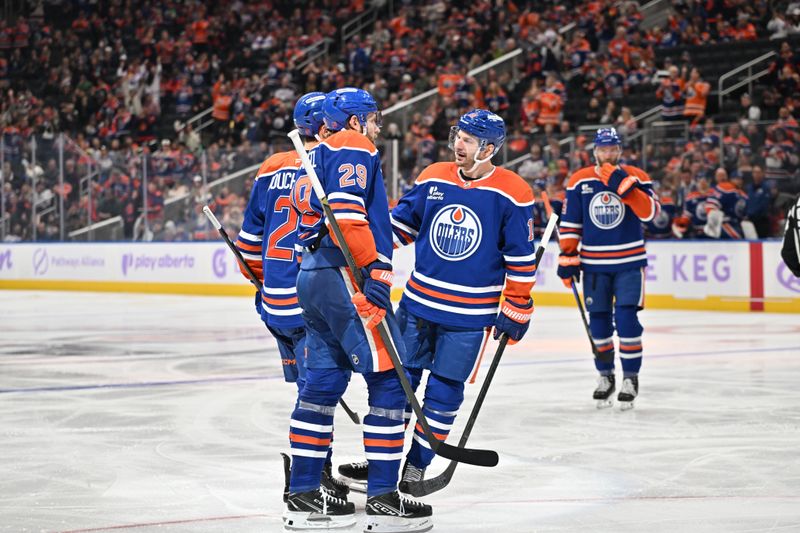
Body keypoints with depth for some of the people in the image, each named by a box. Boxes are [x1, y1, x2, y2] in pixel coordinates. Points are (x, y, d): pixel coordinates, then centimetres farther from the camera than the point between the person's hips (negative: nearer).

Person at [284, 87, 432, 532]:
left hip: (314, 278, 10)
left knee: (323, 383, 12)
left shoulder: (318, 157, 25)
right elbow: (347, 211, -21)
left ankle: (304, 495, 14)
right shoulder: (353, 148, -5)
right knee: (389, 377, -7)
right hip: (343, 277, -10)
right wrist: (375, 271, -25)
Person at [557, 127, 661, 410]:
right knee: (598, 320, 6)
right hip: (594, 264, 2)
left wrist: (626, 187, -27)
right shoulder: (579, 181, 2)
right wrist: (568, 256, 3)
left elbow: (650, 212, -17)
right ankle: (605, 375, 22)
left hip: (629, 262, -2)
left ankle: (631, 377, 2)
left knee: (626, 318, -10)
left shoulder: (636, 177, -2)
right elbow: (570, 223, 7)